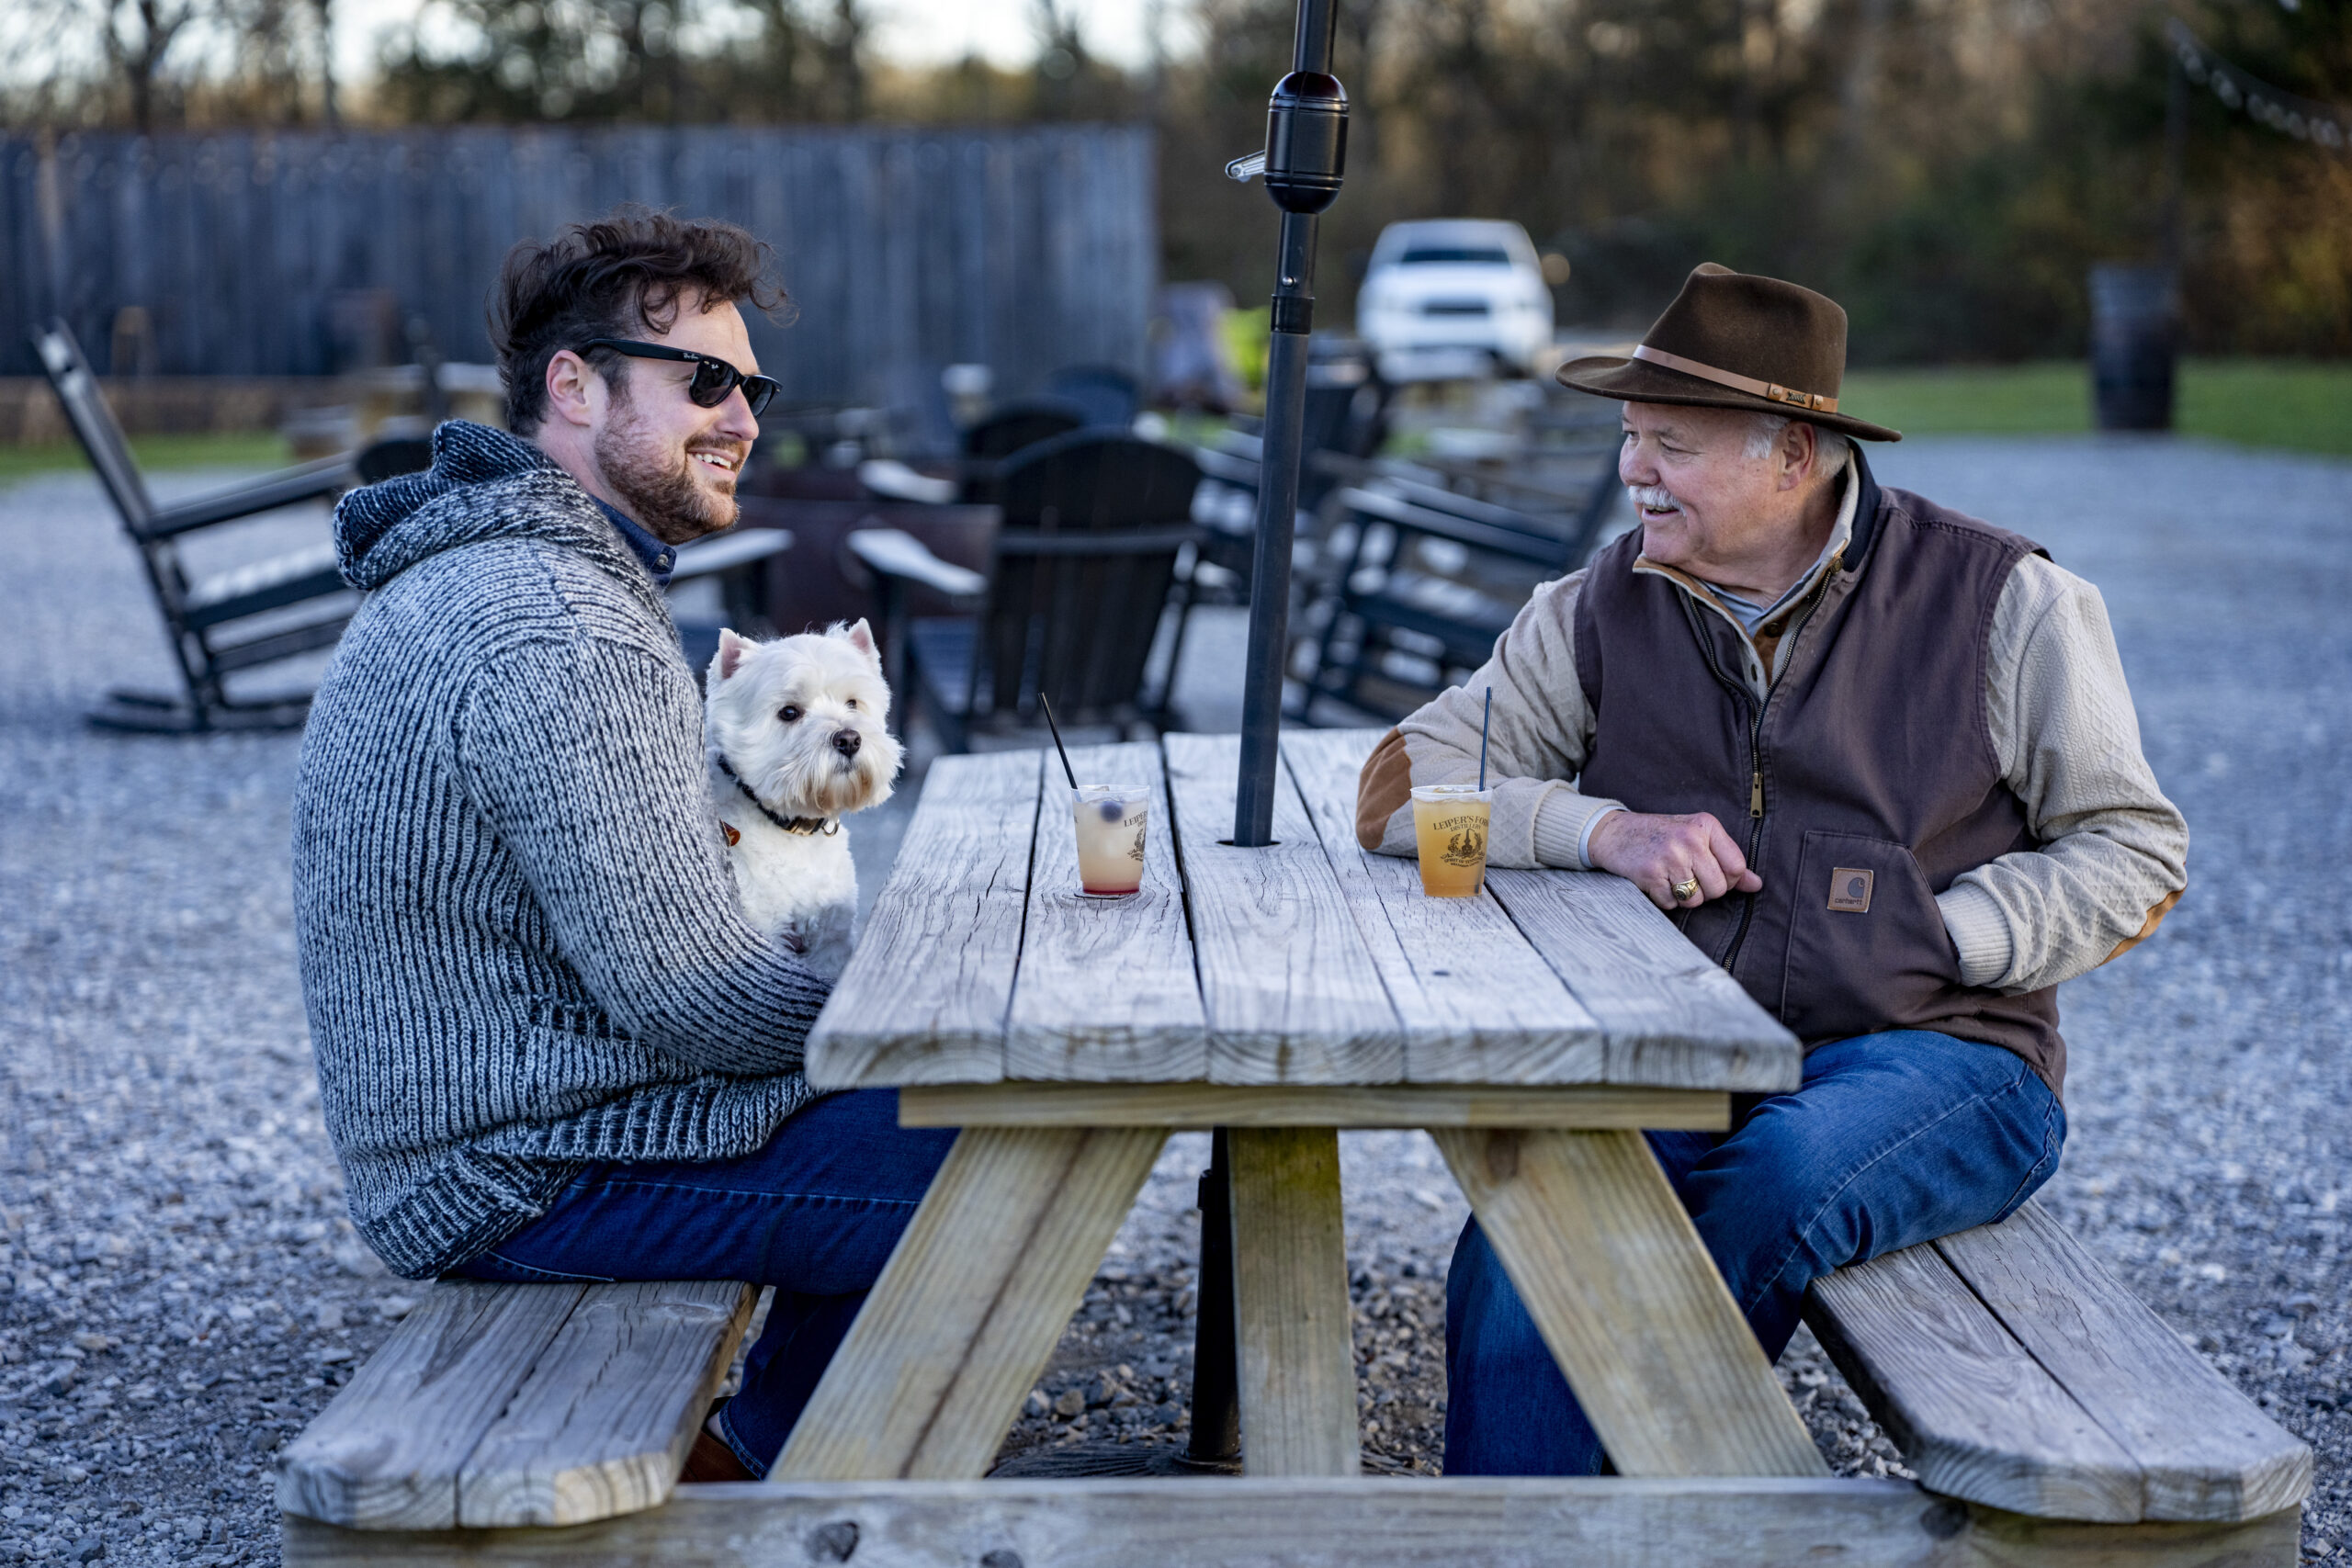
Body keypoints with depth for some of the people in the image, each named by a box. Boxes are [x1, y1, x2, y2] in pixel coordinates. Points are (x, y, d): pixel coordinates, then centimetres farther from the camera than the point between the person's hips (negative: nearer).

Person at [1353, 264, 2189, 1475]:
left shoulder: (2002, 601, 3)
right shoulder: (1603, 610, 11)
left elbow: (2135, 851, 6)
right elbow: (1401, 787, 7)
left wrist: (1929, 939, -9)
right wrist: (1606, 831, -9)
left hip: (1932, 1054, -2)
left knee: (1784, 1172, -36)